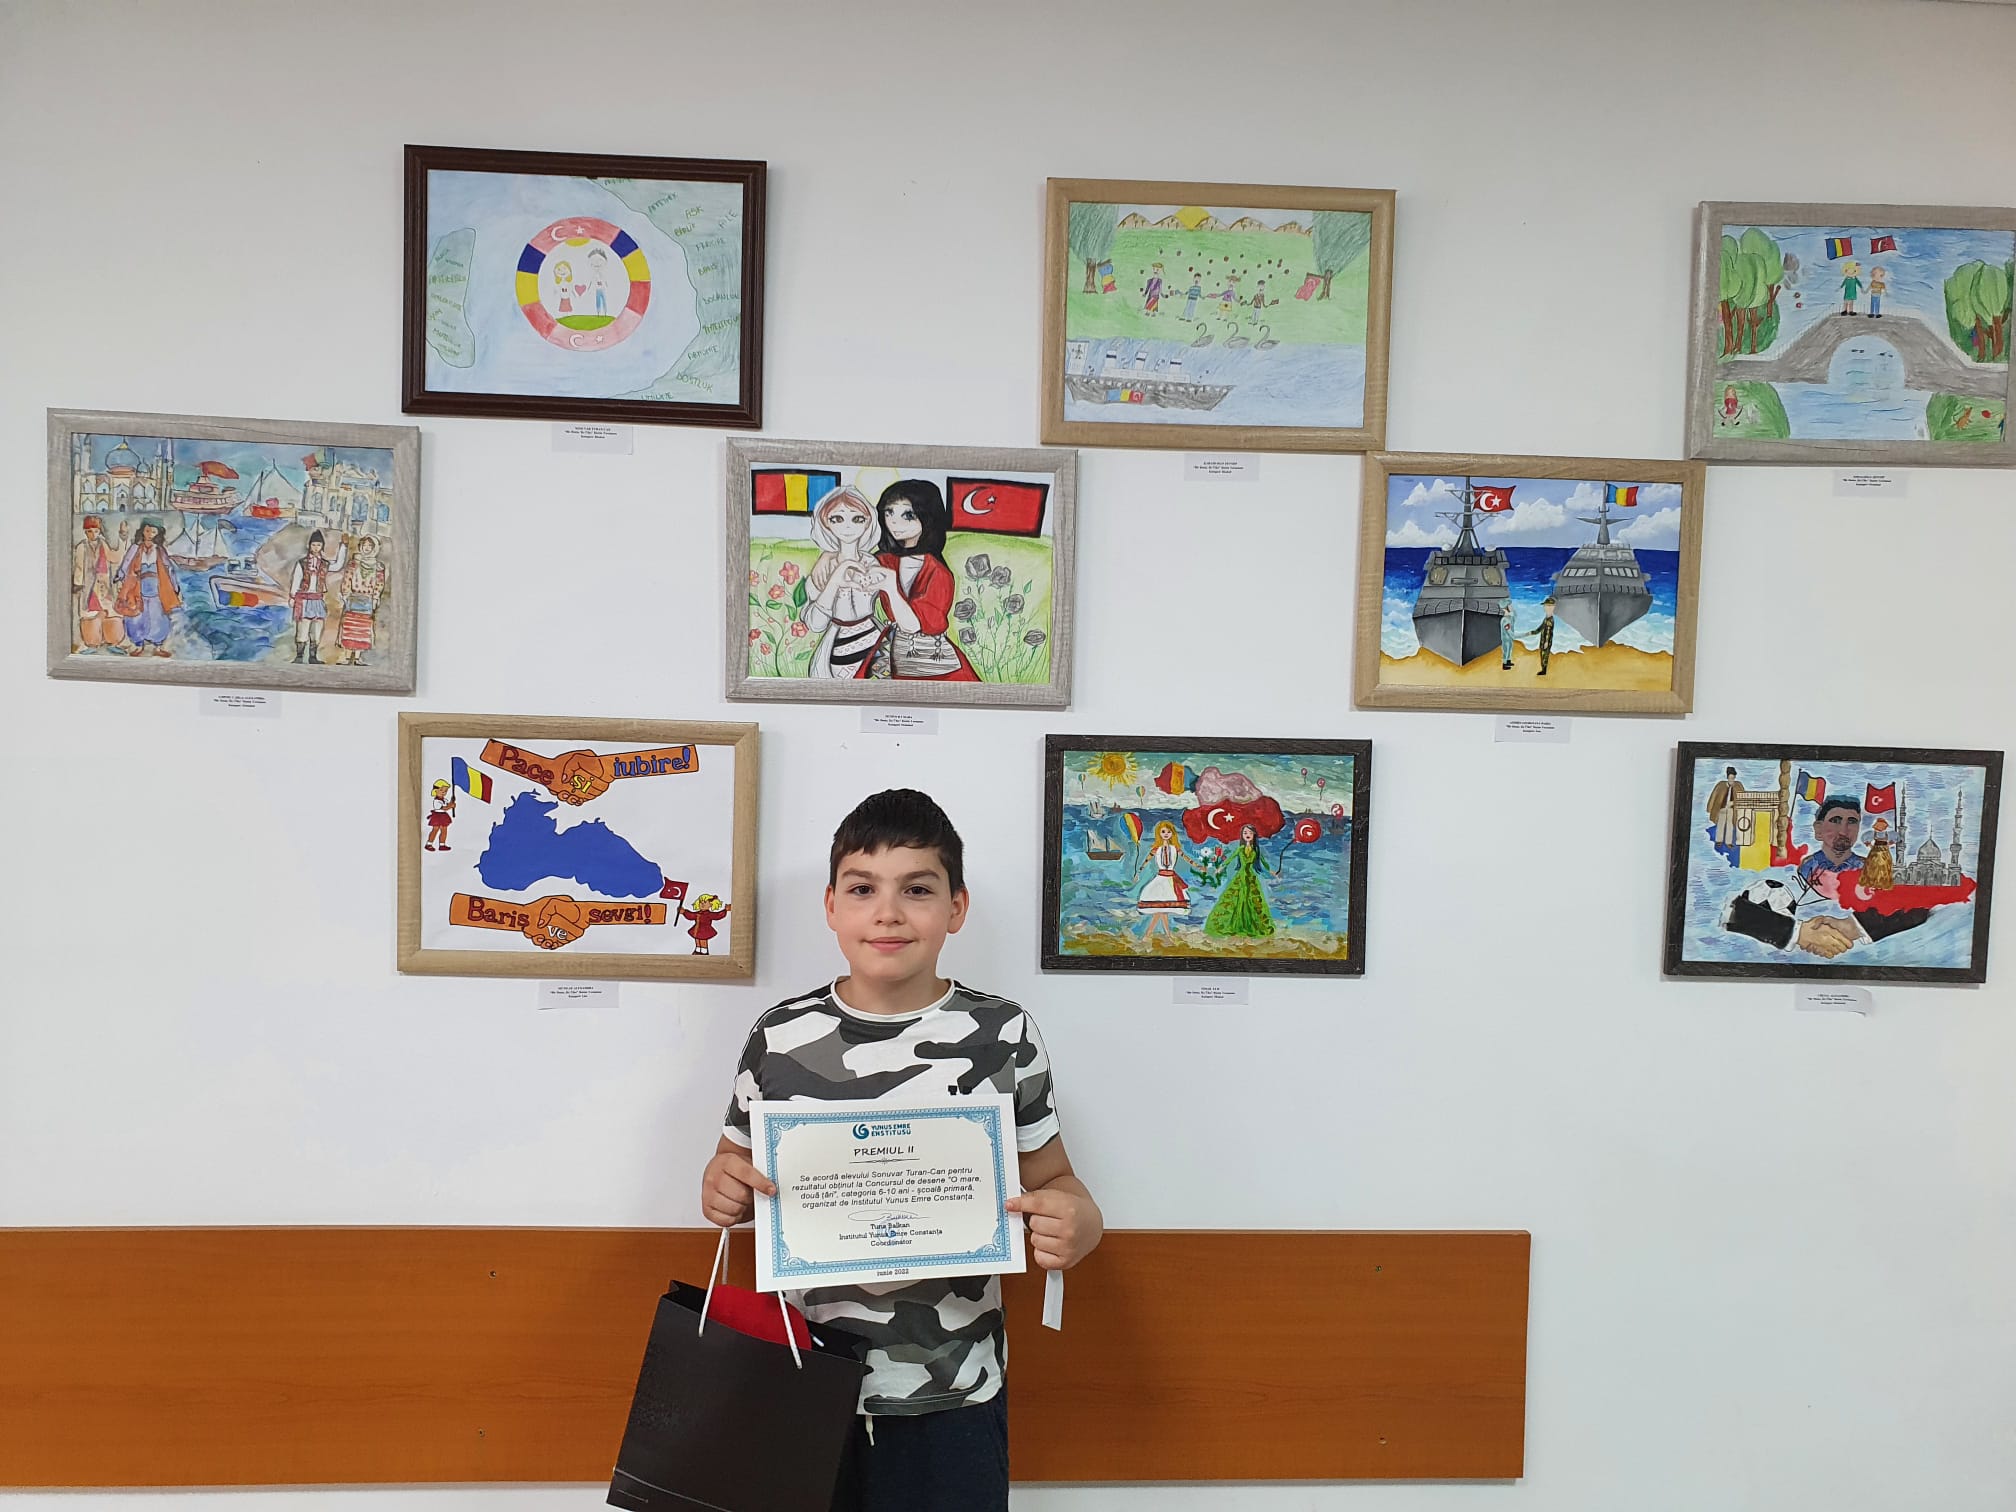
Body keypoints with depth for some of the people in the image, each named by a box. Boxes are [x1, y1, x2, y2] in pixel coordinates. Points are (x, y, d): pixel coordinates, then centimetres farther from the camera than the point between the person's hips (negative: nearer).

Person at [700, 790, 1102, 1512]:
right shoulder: (780, 1036, -3)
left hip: (951, 1400, -1)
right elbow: (736, 1168, 10)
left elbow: (1051, 1178, 1)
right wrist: (722, 1190, -11)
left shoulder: (1001, 1034, -6)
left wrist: (1079, 1222, -20)